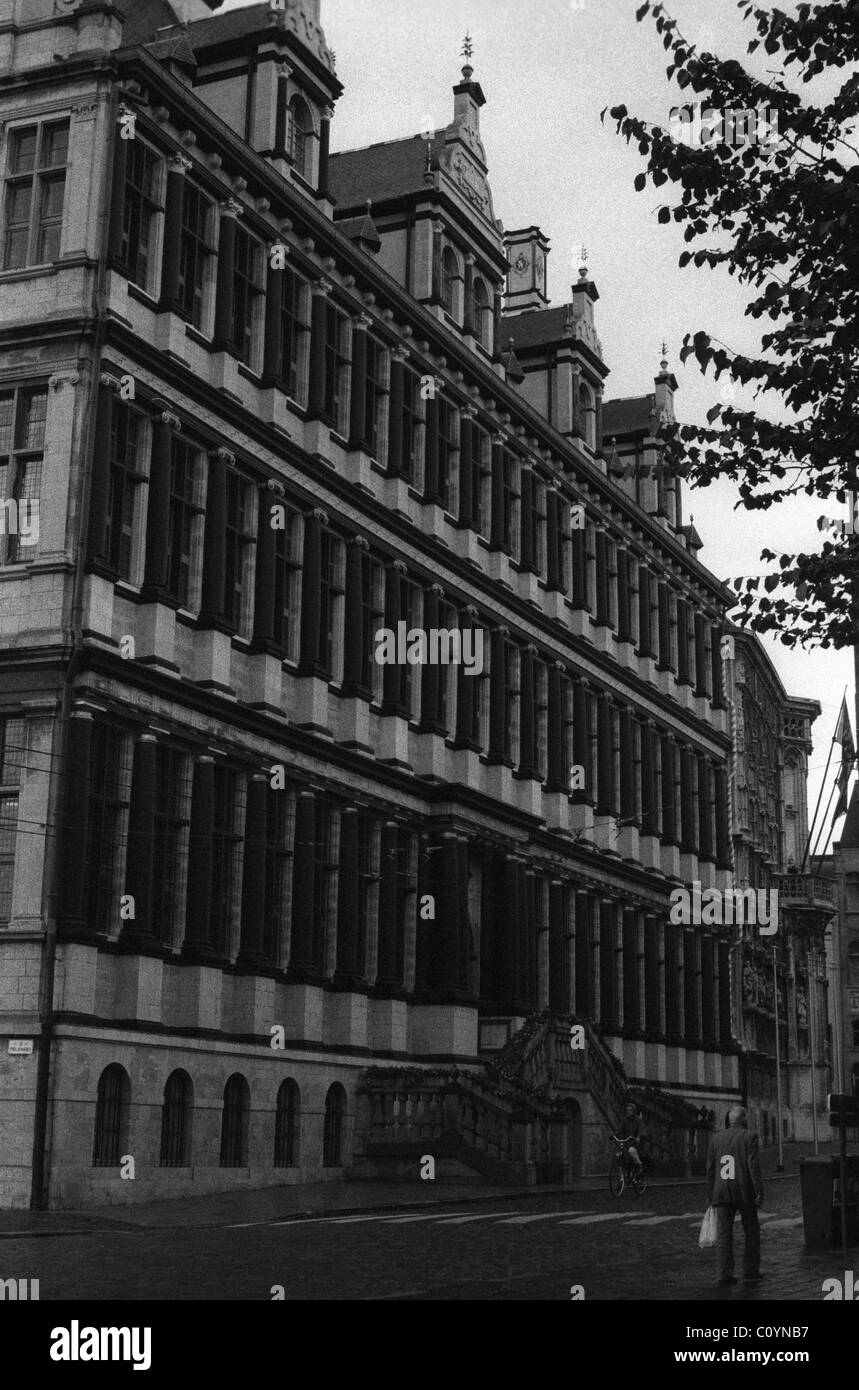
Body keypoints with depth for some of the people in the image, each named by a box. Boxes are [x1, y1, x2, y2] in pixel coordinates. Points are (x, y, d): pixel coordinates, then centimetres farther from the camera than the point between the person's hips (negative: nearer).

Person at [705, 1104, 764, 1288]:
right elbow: (753, 1166, -11)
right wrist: (759, 1192, -9)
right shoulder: (749, 1137, -4)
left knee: (724, 1234, 3)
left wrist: (710, 1195, 15)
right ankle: (750, 1271, 15)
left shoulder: (716, 1139, 8)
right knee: (751, 1232, 13)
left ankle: (725, 1276, -2)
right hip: (745, 1191, -3)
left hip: (722, 1193, 3)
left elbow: (710, 1169, 9)